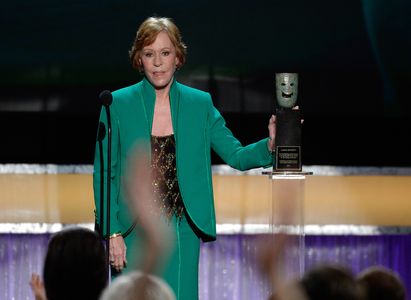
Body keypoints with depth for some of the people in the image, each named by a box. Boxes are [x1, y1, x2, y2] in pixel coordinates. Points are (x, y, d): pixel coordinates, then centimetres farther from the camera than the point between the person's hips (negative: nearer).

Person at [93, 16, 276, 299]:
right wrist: (112, 233, -7)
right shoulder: (119, 104, -1)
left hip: (181, 233, 2)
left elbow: (236, 155, 1)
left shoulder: (200, 104, 5)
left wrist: (270, 145, -19)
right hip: (133, 232, -2)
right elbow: (103, 174, 0)